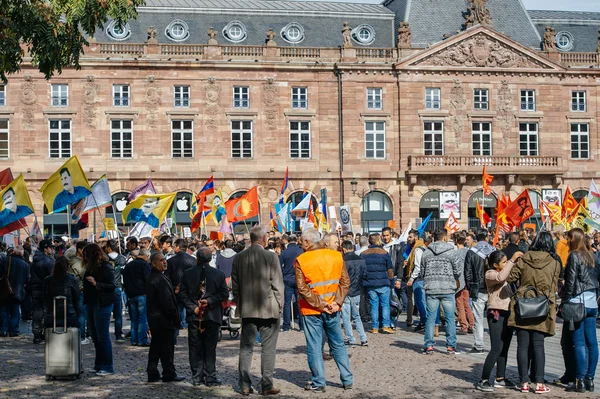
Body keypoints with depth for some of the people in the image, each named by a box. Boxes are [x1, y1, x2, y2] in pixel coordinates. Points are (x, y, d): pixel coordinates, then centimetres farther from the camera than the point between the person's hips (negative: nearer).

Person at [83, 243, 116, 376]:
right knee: (95, 336, 13)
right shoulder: (90, 268, 13)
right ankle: (99, 365, 21)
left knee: (103, 336, -6)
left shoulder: (106, 267, -12)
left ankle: (108, 367, 0)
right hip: (91, 303, 9)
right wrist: (84, 287, 5)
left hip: (102, 304, -9)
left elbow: (111, 286, -18)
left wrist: (96, 283, -25)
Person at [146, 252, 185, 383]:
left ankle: (152, 374, 19)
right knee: (167, 348, -1)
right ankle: (169, 374, 6)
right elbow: (167, 302, -22)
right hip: (163, 319, -10)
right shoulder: (160, 279, -20)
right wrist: (176, 318, -16)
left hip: (153, 318, 10)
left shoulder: (151, 278, 12)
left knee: (155, 347, 14)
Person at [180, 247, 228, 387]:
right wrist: (207, 302, -8)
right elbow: (224, 293, -6)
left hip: (193, 317, 1)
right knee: (210, 348, 4)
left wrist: (193, 308, -4)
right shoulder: (219, 274, -2)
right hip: (212, 317, -1)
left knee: (195, 348, 7)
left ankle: (197, 377, 11)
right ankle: (210, 377, 4)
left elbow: (182, 294, -2)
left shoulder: (187, 274, 1)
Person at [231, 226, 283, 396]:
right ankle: (267, 386, 6)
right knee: (268, 349, 4)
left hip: (247, 310, 4)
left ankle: (245, 386, 11)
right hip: (268, 309, -4)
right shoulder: (271, 257, -10)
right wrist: (279, 305, 2)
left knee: (246, 348, 10)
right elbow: (277, 285, -9)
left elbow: (235, 285, 7)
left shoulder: (239, 258, 2)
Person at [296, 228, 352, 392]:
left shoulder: (301, 260, -10)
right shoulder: (336, 256, 1)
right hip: (333, 309, 4)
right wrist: (337, 302, -4)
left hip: (311, 311, -3)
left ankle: (318, 383, 8)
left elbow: (303, 289, -15)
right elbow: (345, 282, -2)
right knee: (338, 344, 14)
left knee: (314, 348, 5)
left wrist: (320, 304, -13)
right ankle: (347, 380, 16)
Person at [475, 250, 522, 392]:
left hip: (508, 313, 9)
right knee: (496, 348, -14)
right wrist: (512, 260, -30)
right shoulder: (490, 274, -10)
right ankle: (483, 380, -11)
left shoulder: (504, 272, 17)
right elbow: (501, 277, -30)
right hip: (496, 314, -9)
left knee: (504, 348, 12)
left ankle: (500, 379, 20)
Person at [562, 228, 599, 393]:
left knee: (579, 342, -6)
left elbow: (570, 281, -12)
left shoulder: (574, 256, -8)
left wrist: (565, 301, -8)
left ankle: (580, 381, -6)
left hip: (578, 302, -7)